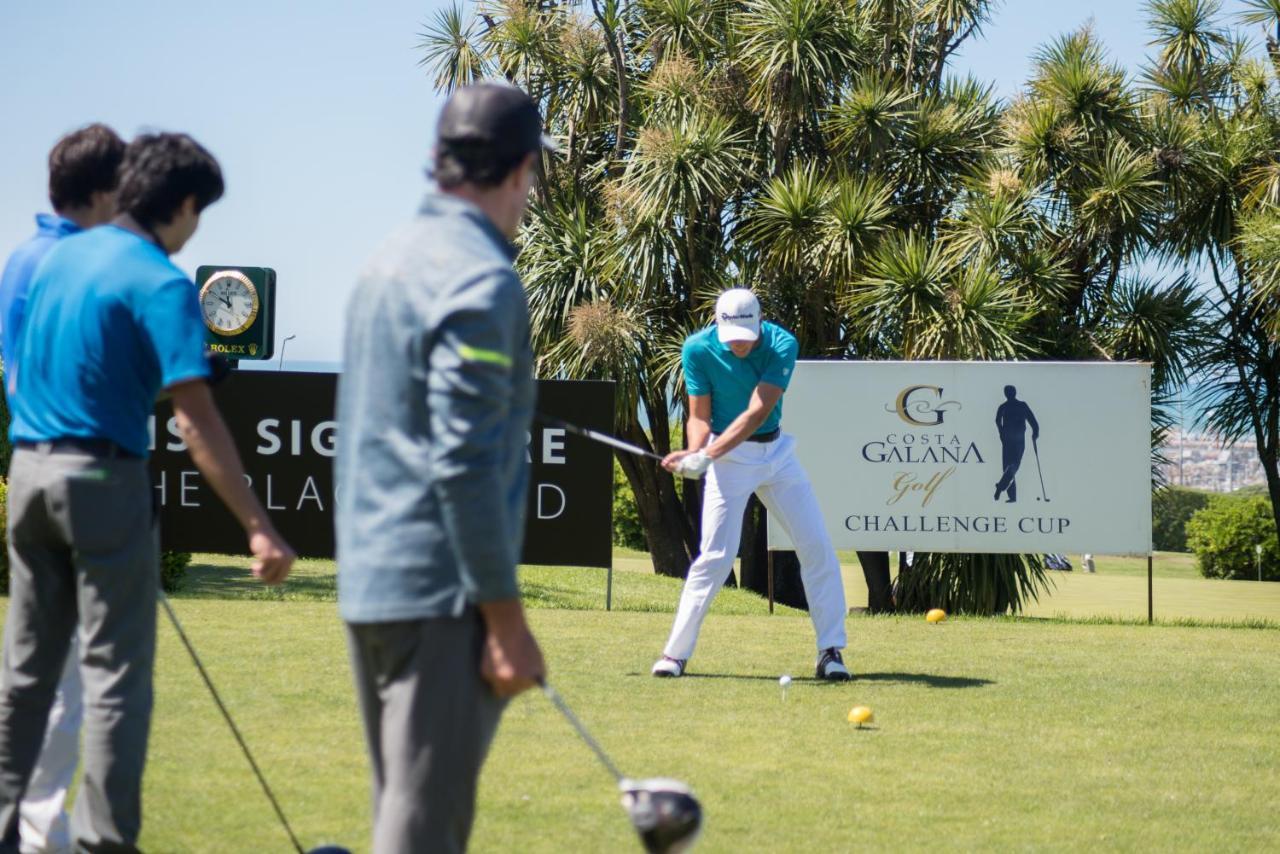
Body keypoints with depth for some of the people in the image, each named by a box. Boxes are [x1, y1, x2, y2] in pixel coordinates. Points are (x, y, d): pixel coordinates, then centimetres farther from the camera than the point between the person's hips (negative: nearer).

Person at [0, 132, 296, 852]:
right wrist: (259, 526, -23)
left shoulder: (58, 258, 9)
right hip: (103, 476, -7)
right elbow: (197, 420, -21)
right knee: (116, 673, -1)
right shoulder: (163, 285, -13)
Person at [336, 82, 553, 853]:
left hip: (369, 584, 9)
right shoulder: (482, 279, -14)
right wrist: (506, 618, -16)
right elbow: (465, 463, -19)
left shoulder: (392, 260, 15)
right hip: (440, 593, -9)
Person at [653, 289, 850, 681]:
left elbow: (757, 412, -27)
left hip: (777, 452, 2)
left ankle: (830, 650, 7)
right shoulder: (698, 349, -15)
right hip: (729, 459, -2)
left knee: (818, 547, -2)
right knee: (716, 556, -10)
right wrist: (695, 450, -32)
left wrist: (709, 454, -38)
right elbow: (700, 415, -9)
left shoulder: (781, 345, -18)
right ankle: (675, 652, -1)